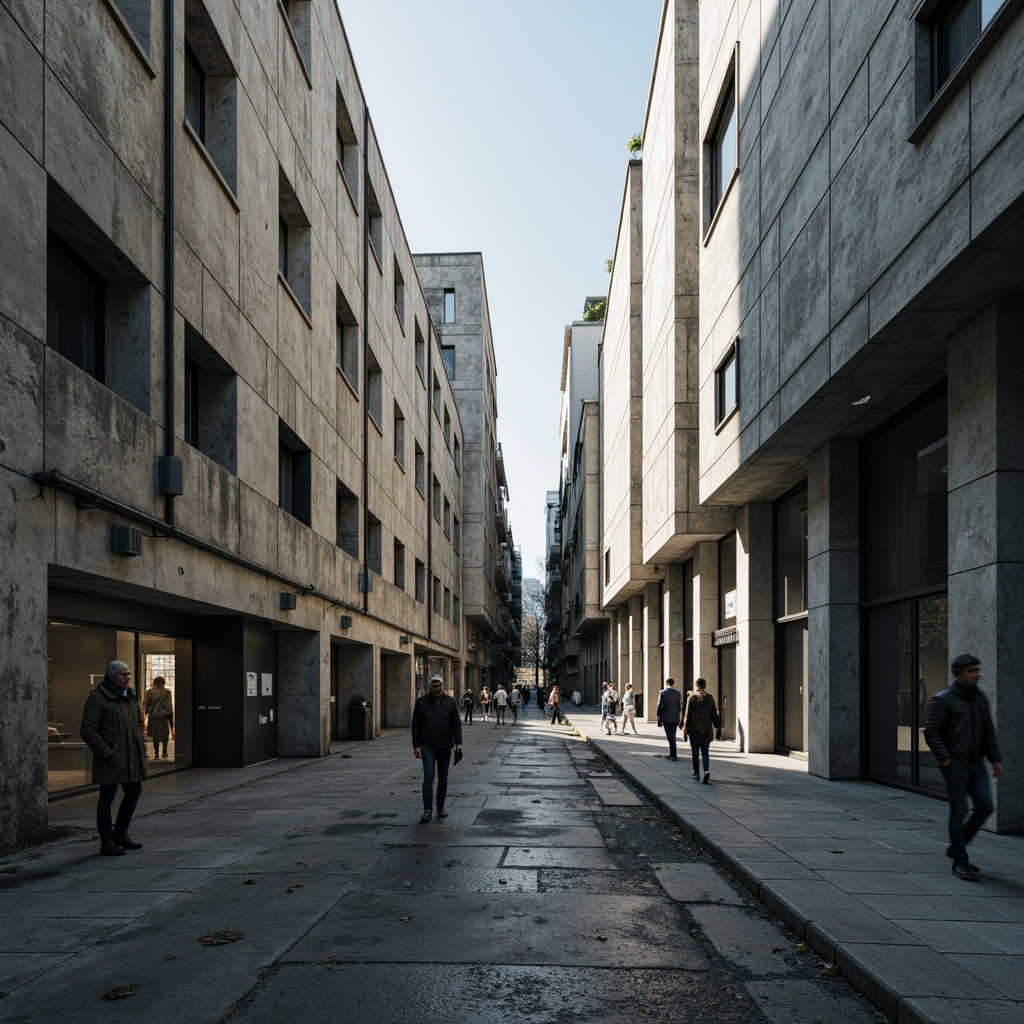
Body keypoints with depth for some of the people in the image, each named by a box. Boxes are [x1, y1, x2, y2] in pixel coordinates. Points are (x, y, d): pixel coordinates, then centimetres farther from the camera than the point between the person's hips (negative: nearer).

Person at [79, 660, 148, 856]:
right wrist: (107, 753, -18)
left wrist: (141, 744, 11)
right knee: (106, 799, 1)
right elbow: (87, 731, -16)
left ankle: (120, 834, 32)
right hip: (110, 760, -8)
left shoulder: (131, 696, 12)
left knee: (134, 792, 16)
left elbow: (140, 722, 25)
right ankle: (107, 842, 10)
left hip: (132, 758, 8)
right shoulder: (97, 698, -13)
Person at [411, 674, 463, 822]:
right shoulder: (421, 702, -1)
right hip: (427, 746, -2)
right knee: (428, 777, -10)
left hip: (445, 746, 2)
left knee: (443, 779, 10)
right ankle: (427, 810, -9)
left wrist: (458, 743, -5)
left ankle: (441, 808, 22)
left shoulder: (450, 702, 3)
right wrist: (416, 745, -5)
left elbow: (456, 724, 4)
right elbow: (416, 725, 1)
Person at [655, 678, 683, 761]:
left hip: (666, 719, -4)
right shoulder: (677, 693, 5)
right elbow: (680, 706, 8)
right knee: (672, 737, 16)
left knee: (670, 737, -1)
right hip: (675, 719, 4)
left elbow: (660, 706, -9)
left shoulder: (663, 693, -8)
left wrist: (659, 719, -4)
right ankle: (672, 754, 23)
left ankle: (673, 756, -2)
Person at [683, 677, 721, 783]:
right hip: (707, 730, 2)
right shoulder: (709, 697, 1)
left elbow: (687, 715, -6)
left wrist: (685, 727, 1)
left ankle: (696, 774, 14)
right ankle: (707, 771, -13)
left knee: (695, 754, 10)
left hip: (694, 730, -2)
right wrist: (718, 727, 11)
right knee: (705, 753, 8)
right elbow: (714, 715, 4)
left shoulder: (691, 698, -6)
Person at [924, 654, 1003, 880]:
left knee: (985, 807, 2)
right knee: (959, 812, -3)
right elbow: (931, 731, -11)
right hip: (955, 764, -7)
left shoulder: (980, 698, 12)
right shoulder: (943, 699, -9)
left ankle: (955, 848, 21)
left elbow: (989, 731, 19)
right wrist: (944, 758, -18)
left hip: (977, 764, 7)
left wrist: (995, 758, 12)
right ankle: (960, 862, 7)